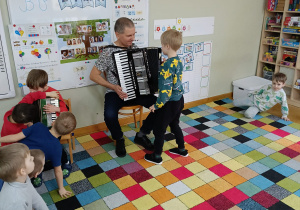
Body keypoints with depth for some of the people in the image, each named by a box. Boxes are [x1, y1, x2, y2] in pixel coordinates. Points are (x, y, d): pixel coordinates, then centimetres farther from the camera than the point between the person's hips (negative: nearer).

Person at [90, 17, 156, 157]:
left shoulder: (135, 48, 3)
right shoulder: (108, 52, -12)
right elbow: (93, 75, -9)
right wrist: (113, 87, -20)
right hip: (116, 92, -4)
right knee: (109, 115, -34)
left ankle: (141, 135, 7)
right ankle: (119, 139, 1)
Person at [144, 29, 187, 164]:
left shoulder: (167, 65, -26)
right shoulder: (178, 61, 0)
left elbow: (166, 90, -27)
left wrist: (156, 105, -18)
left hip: (169, 103, -8)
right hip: (179, 100, 9)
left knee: (159, 129, 9)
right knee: (174, 125, 26)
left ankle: (156, 157, 24)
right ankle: (182, 149, 41)